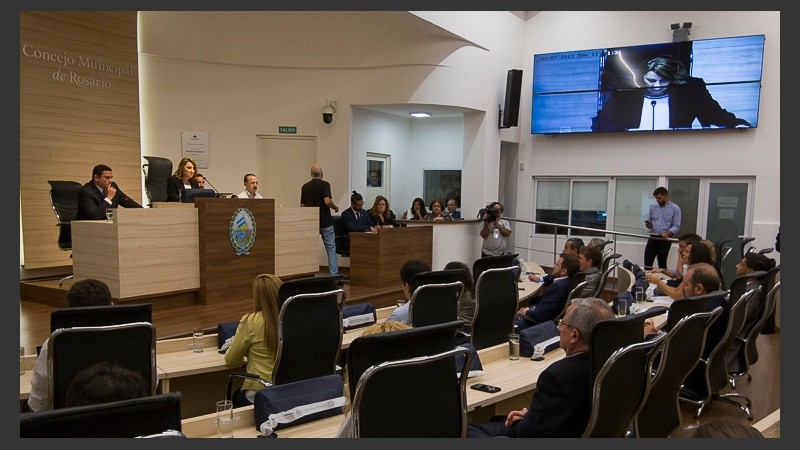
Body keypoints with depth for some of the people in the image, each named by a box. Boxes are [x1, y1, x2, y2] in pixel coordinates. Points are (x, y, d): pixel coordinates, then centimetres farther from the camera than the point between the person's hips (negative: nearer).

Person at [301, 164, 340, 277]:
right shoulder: (324, 184, -9)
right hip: (325, 221, -4)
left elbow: (302, 205, 7)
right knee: (331, 248, 2)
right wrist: (336, 207, -3)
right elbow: (327, 201, -22)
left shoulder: (305, 187, 5)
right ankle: (334, 275, -2)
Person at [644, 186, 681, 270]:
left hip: (665, 240, -4)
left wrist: (668, 233, -25)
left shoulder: (675, 208, -2)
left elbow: (676, 226, -7)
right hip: (652, 238, 4)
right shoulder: (653, 208, 11)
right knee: (647, 262, -3)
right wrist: (648, 225, -5)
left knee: (662, 264, 0)